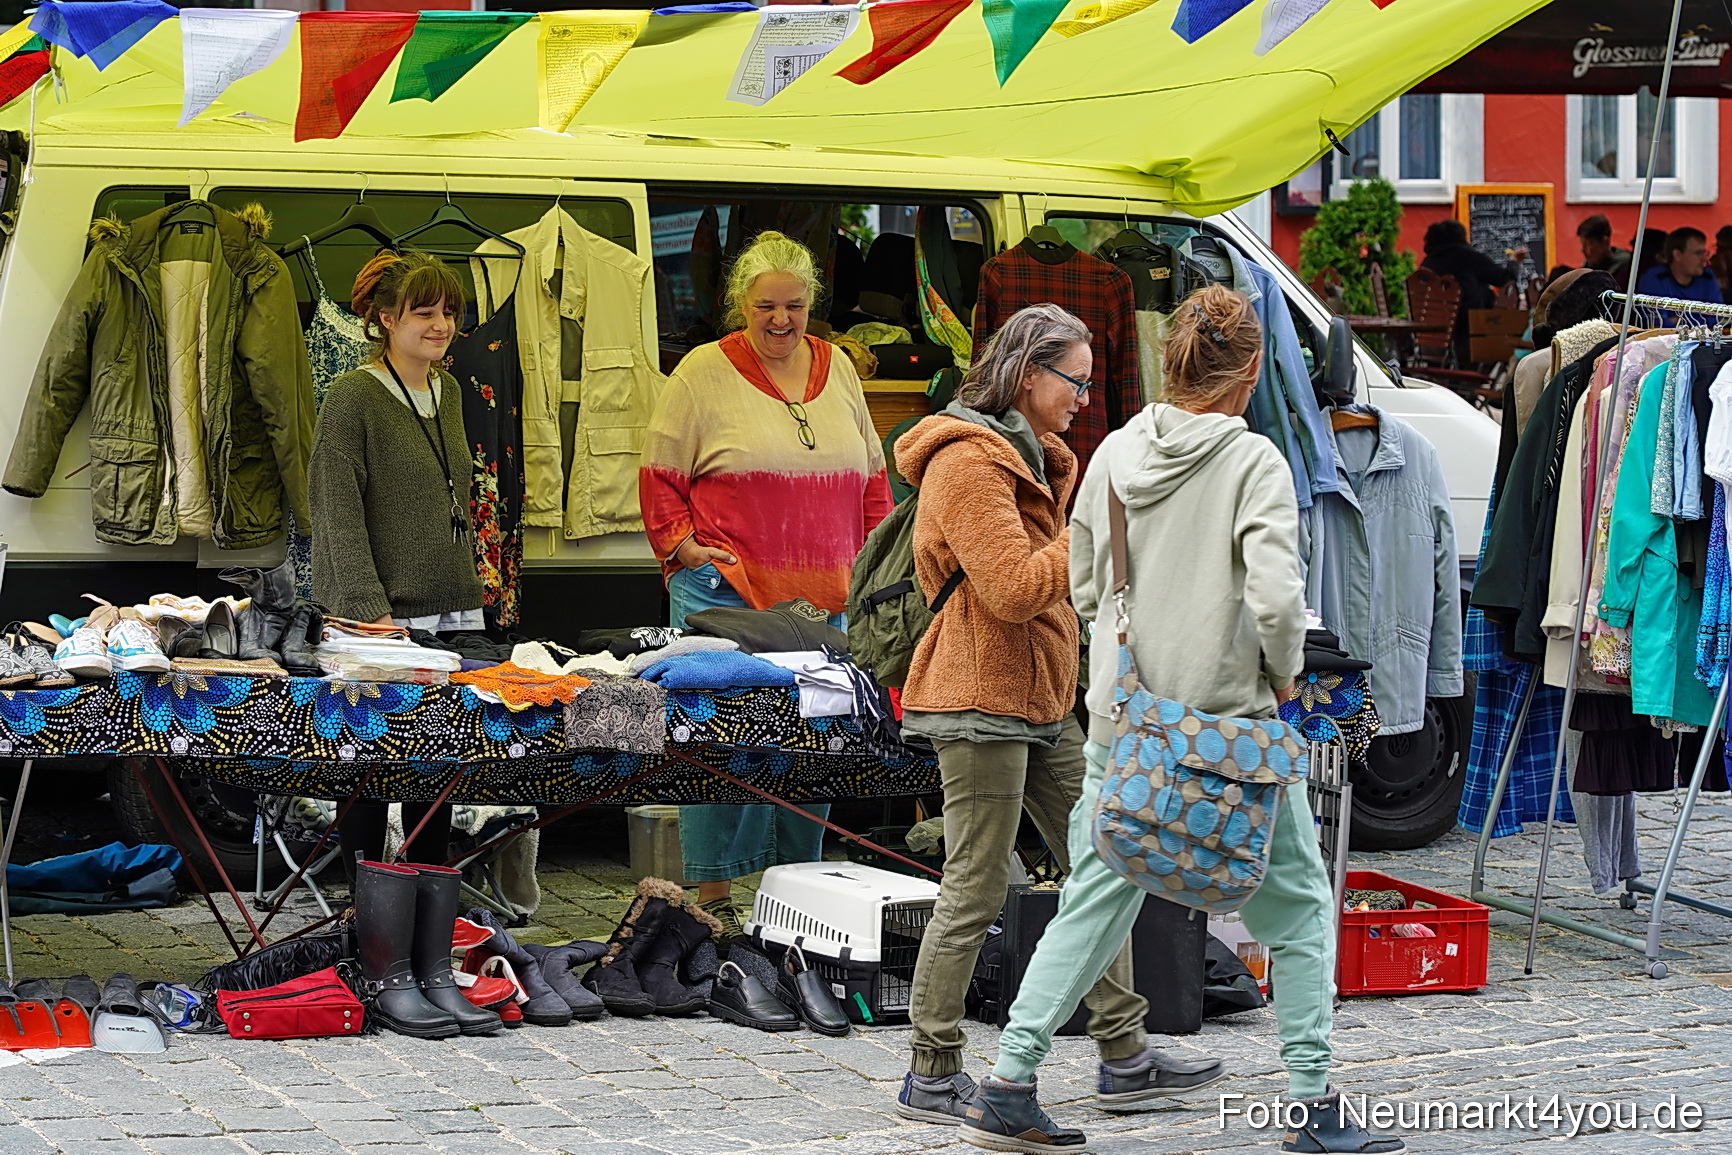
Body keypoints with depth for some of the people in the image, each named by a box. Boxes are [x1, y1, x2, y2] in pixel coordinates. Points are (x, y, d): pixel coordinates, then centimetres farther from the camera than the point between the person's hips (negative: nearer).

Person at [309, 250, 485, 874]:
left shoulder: (447, 390, 13)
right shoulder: (352, 397, -9)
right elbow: (339, 516, -13)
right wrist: (372, 609, -19)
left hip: (452, 611, 7)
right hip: (382, 614, -7)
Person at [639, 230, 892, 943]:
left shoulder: (836, 369, 13)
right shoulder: (704, 372, -1)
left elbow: (871, 476, 21)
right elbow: (660, 475, 1)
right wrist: (683, 545, -10)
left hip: (826, 594, 5)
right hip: (726, 590, -5)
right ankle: (712, 897, 0)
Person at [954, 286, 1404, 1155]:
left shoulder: (1115, 454, 4)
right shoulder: (1253, 462, -11)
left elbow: (1085, 591, 11)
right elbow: (1277, 597, -21)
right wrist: (1283, 674, -4)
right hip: (1229, 726, -5)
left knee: (1093, 905, 12)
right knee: (1298, 911, 8)